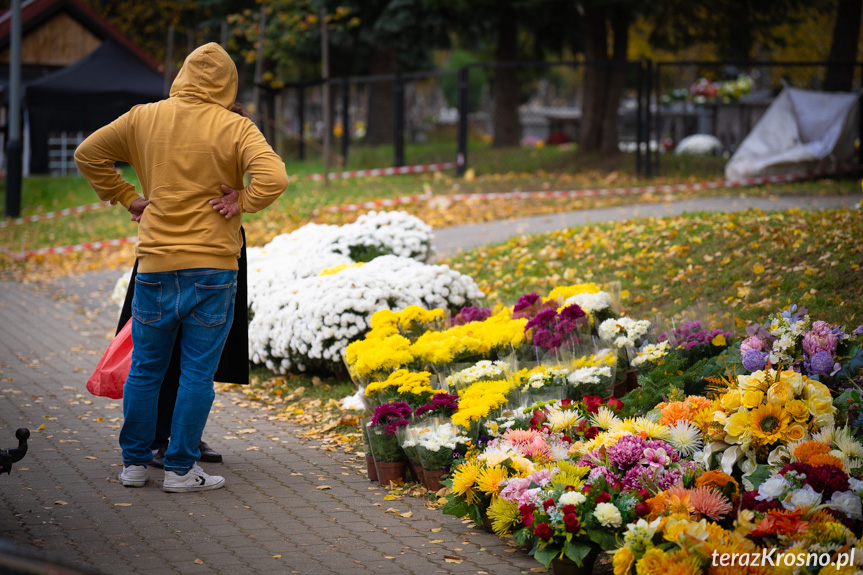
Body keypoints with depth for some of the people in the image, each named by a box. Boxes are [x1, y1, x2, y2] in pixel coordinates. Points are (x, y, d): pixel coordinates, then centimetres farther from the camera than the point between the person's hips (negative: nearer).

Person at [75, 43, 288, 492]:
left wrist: (126, 198, 17)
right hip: (212, 269, -3)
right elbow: (273, 178, -21)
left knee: (144, 369, 14)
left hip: (155, 267, 3)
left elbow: (88, 155, 14)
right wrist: (240, 203, -6)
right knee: (197, 373, 4)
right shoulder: (235, 129, -7)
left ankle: (134, 463, 21)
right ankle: (180, 469, 7)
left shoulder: (143, 119, 4)